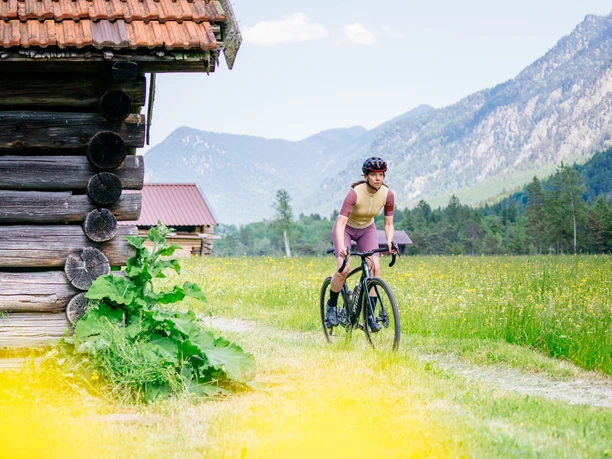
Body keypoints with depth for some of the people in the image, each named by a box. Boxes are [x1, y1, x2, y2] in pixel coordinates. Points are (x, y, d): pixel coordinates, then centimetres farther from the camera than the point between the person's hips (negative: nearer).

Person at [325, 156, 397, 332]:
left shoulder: (388, 194, -19)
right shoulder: (355, 193, -31)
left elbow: (388, 223, -10)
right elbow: (340, 223, -35)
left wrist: (390, 241, -30)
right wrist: (341, 246, -50)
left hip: (367, 229, 4)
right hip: (346, 228, -4)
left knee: (375, 267, -17)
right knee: (344, 268, -23)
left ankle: (370, 314, -9)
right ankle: (331, 305, 3)